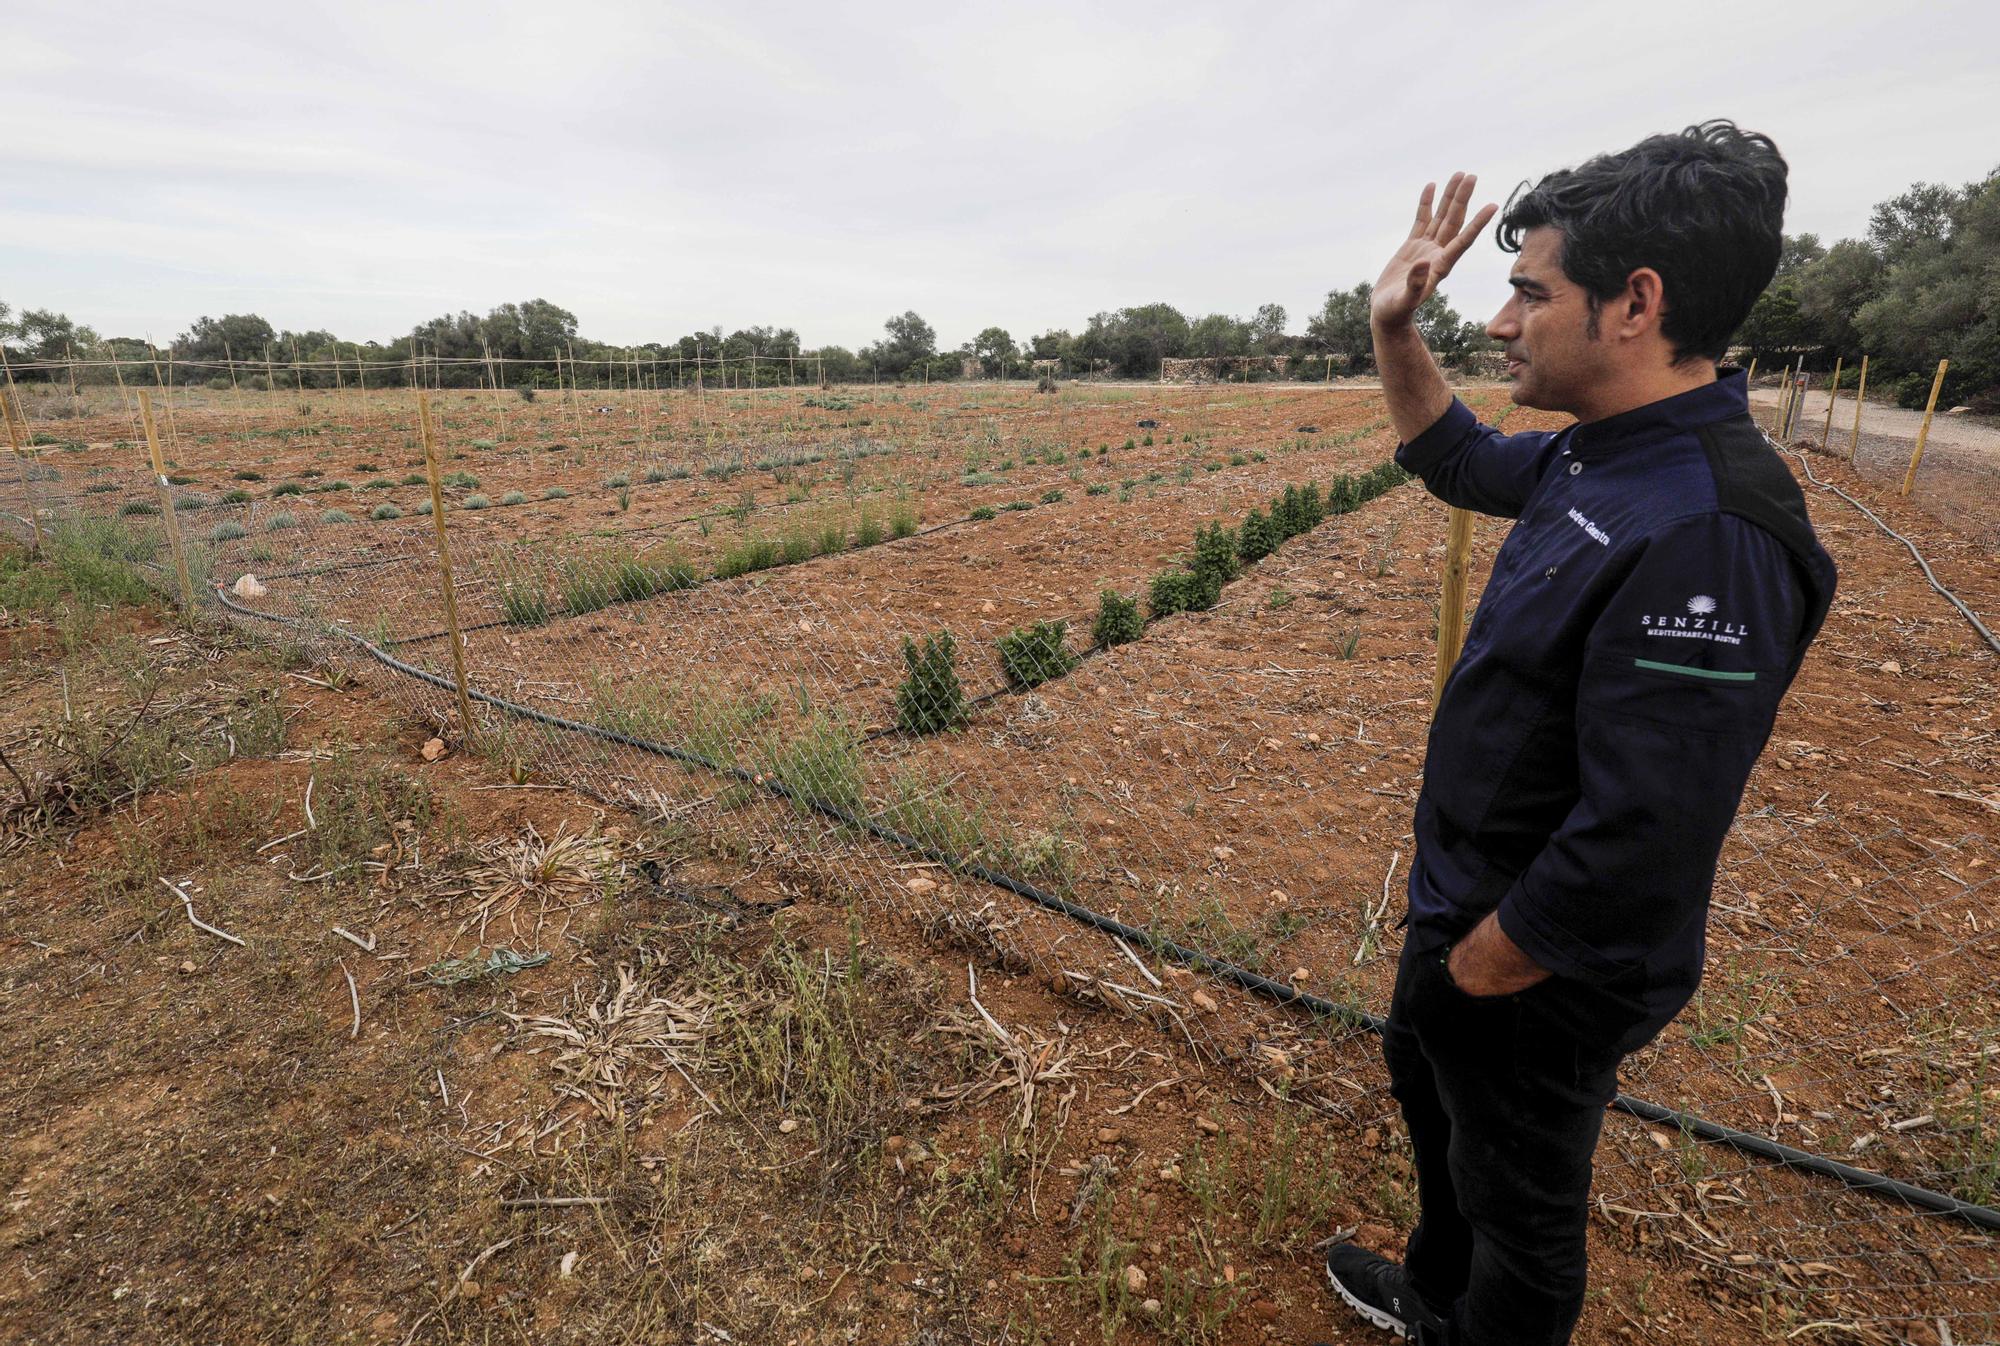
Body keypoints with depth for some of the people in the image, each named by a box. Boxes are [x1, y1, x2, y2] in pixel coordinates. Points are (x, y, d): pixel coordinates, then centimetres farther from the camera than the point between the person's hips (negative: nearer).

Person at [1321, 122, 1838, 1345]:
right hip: (1471, 902, 10)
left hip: (1541, 968, -10)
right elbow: (1456, 459, 17)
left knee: (1519, 1199, 18)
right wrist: (1394, 328, 3)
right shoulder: (1600, 456, -2)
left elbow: (1639, 848, -33)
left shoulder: (1710, 536, -32)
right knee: (1428, 1090, 32)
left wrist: (1473, 969, -18)